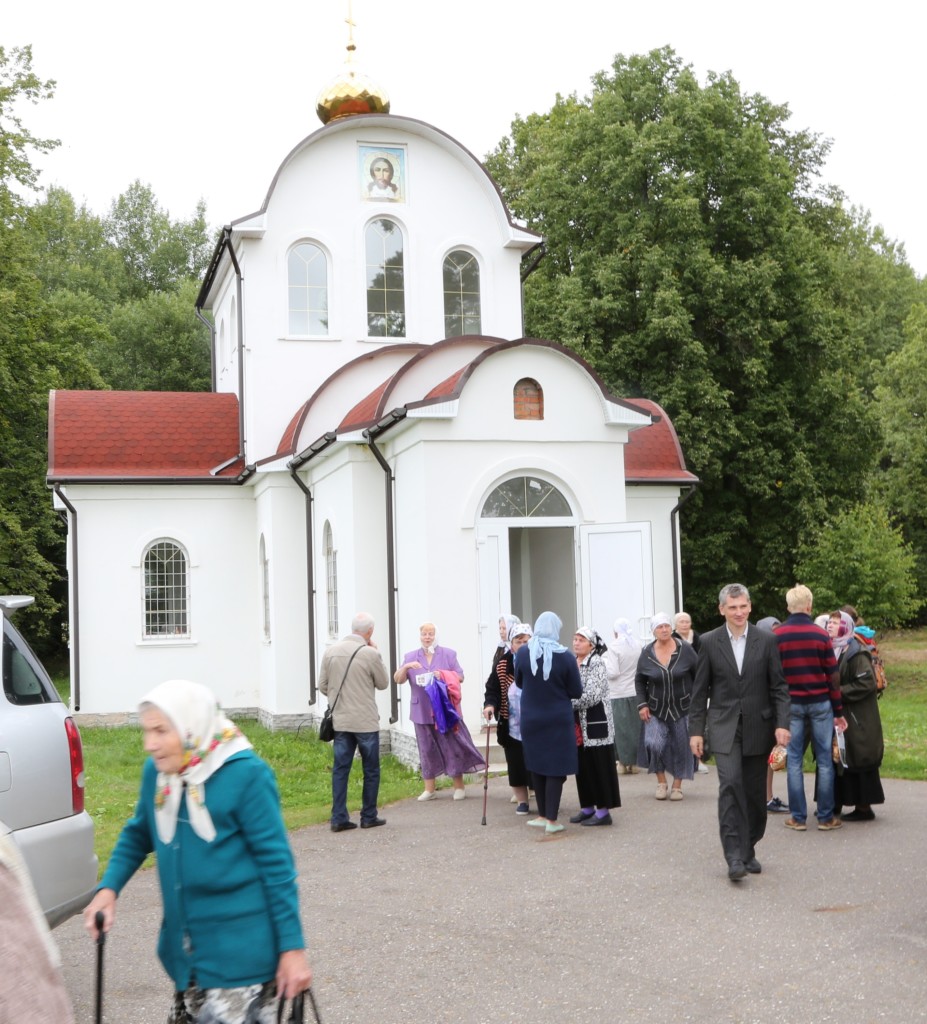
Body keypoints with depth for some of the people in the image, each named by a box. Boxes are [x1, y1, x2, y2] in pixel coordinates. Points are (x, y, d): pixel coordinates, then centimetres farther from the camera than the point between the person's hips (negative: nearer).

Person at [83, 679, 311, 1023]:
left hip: (240, 956, -7)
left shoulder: (245, 774, -15)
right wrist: (109, 887, 1)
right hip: (186, 955, 7)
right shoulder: (157, 772, 3)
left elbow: (276, 863, -12)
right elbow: (138, 835, 19)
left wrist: (292, 946, -11)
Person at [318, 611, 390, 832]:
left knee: (340, 769, 7)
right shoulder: (370, 654, -13)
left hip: (340, 721, 4)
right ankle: (369, 817, 13)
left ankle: (339, 818, 5)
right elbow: (383, 683, 1)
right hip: (366, 722, -4)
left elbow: (322, 685, 6)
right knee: (371, 770, 9)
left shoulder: (330, 652, 1)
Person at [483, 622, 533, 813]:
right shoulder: (503, 665, 0)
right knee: (516, 764, 6)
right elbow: (493, 688, 2)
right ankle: (521, 801, 19)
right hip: (512, 725, 2)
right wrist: (490, 704, -16)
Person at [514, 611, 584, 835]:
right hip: (559, 720, -3)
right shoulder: (565, 657, -13)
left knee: (536, 766, 16)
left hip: (531, 719, 3)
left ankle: (542, 815, 23)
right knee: (556, 767, 4)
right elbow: (576, 692, -6)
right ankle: (551, 820, 5)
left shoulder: (523, 653, -6)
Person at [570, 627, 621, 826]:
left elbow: (592, 695, -19)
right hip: (578, 725, 7)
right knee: (582, 766, 11)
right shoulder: (572, 663, 12)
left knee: (599, 766, -2)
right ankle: (587, 807, 21)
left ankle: (603, 811, 3)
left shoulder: (596, 663, -11)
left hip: (596, 724, -7)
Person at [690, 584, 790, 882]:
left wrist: (782, 723, -8)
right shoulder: (709, 642, 2)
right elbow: (700, 690, 5)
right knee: (729, 785, -16)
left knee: (755, 792, 8)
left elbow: (778, 687, 3)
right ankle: (734, 857, -16)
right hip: (725, 726, -2)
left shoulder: (766, 641, 3)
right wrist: (696, 730, 1)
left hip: (758, 727, 2)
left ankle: (748, 851, 24)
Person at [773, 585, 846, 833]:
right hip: (820, 704, -1)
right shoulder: (820, 635, -4)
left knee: (794, 760, 5)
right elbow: (832, 676, -2)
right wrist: (839, 711, 4)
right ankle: (826, 817, 8)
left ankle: (798, 817, 7)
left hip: (790, 704, 1)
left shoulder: (775, 635, -2)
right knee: (825, 760, 6)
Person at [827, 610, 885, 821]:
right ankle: (835, 803, 20)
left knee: (857, 761, -3)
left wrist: (839, 692, -19)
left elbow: (867, 683, -20)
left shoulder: (856, 652, -13)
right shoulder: (831, 650, 11)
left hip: (856, 719, -8)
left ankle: (863, 807, 4)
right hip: (835, 715, 8)